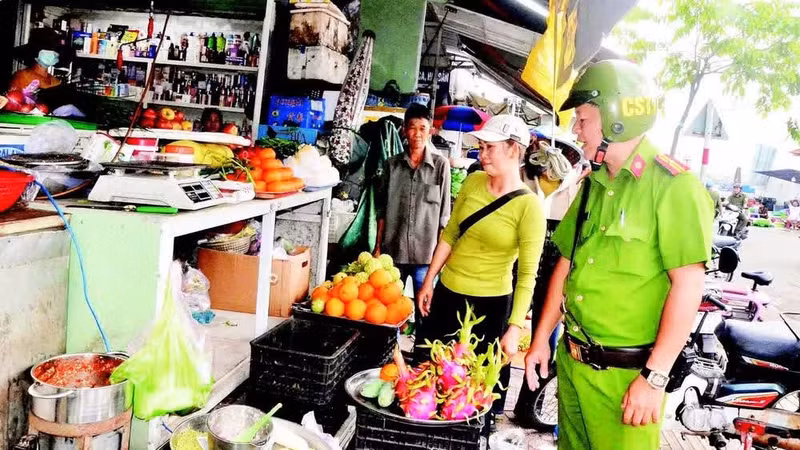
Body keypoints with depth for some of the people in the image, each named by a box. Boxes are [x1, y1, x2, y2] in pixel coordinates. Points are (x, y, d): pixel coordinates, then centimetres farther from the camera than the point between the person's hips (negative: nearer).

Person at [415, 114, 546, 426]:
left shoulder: (528, 206, -16)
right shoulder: (473, 182, -2)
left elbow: (528, 273, -16)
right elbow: (449, 234, 7)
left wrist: (515, 328, -19)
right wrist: (428, 282, 7)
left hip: (490, 304, -5)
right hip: (447, 292, 5)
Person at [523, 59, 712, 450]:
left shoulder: (673, 186, -15)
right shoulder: (592, 185, 8)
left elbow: (688, 286, -19)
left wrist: (655, 377, -19)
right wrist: (541, 339, 12)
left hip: (626, 373, -7)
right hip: (571, 361, 7)